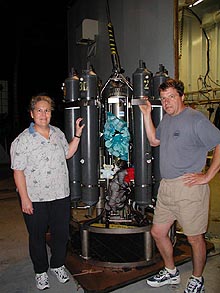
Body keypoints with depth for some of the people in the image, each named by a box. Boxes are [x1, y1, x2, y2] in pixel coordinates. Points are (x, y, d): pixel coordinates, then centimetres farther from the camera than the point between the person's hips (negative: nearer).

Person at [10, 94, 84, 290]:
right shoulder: (22, 140, -11)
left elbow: (67, 154, 18)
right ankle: (41, 271, 36)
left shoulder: (58, 133, 5)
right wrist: (25, 199, -14)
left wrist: (78, 134, 9)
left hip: (61, 195, 5)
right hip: (35, 200, -4)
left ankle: (58, 265, 41)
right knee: (37, 237, 13)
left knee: (61, 233, 16)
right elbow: (18, 171, -11)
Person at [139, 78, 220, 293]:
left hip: (189, 188, -8)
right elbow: (154, 140, 26)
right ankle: (171, 272, 39)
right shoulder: (167, 118, 13)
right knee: (157, 232, 16)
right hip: (166, 186, 8)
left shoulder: (196, 119, -13)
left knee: (194, 238, 9)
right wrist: (146, 114, 17)